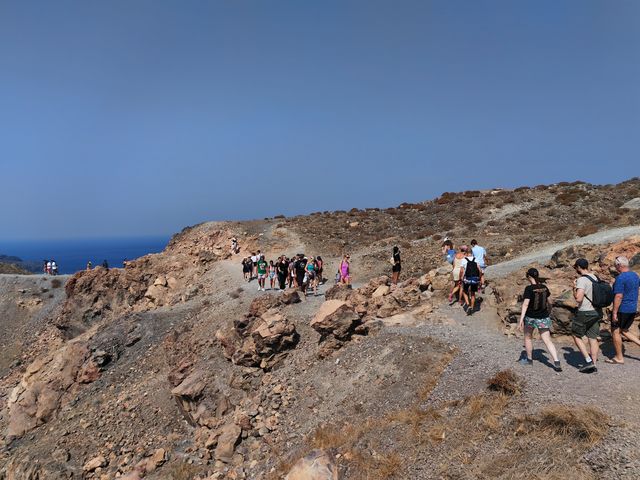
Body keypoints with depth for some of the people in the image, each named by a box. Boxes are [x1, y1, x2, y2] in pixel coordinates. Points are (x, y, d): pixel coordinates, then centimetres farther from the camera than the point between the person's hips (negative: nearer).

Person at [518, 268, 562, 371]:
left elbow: (525, 304, -22)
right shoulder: (544, 287, -1)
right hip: (543, 317, 4)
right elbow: (550, 301, 11)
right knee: (547, 340, 2)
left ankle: (529, 359, 31)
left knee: (528, 337, 19)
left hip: (530, 317, -4)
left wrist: (521, 319, -23)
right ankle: (557, 362, -11)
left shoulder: (529, 288, -16)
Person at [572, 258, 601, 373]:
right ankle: (593, 365, 15)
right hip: (597, 312, 7)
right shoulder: (595, 277, 8)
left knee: (576, 336, 9)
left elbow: (578, 298, -28)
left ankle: (588, 361, 3)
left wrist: (574, 289, -9)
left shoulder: (581, 279, -18)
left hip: (585, 313, -7)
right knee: (593, 338, 11)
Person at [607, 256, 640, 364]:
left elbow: (619, 296, -23)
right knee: (624, 331, 21)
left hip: (622, 310, -8)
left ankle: (619, 358, 10)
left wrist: (614, 312, -20)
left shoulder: (620, 278, -19)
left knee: (615, 332, 5)